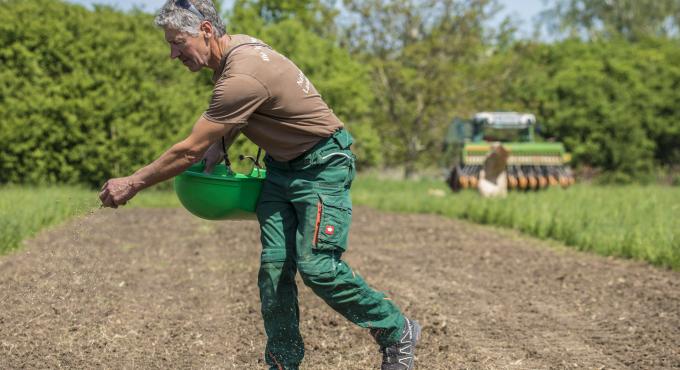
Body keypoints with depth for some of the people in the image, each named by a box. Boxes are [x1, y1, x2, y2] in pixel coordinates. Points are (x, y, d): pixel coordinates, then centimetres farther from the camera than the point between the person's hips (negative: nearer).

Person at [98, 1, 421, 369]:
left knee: (316, 265, -15)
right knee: (274, 265, 0)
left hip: (323, 163, -9)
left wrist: (132, 184, -15)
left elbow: (190, 150, -24)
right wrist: (218, 143, 3)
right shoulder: (236, 46, 1)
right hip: (281, 165, 9)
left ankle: (398, 332, 3)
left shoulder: (243, 76, -29)